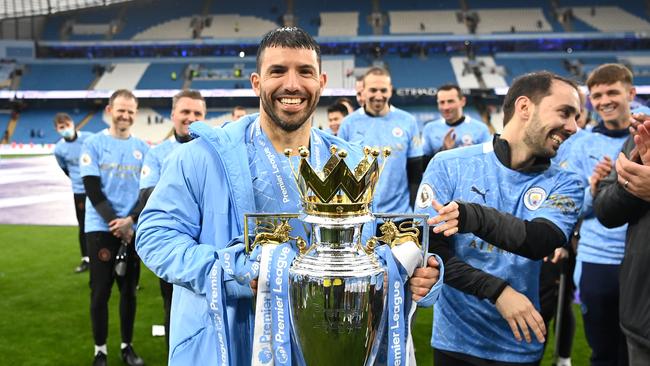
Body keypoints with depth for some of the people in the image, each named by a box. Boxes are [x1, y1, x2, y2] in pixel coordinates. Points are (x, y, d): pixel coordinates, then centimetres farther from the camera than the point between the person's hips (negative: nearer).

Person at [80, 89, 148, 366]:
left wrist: (130, 220, -12)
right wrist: (115, 223, -13)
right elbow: (92, 190, -6)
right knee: (101, 291, 2)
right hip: (101, 229, -2)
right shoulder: (93, 144, 0)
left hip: (133, 229, 2)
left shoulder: (142, 148, 7)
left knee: (129, 289, 9)